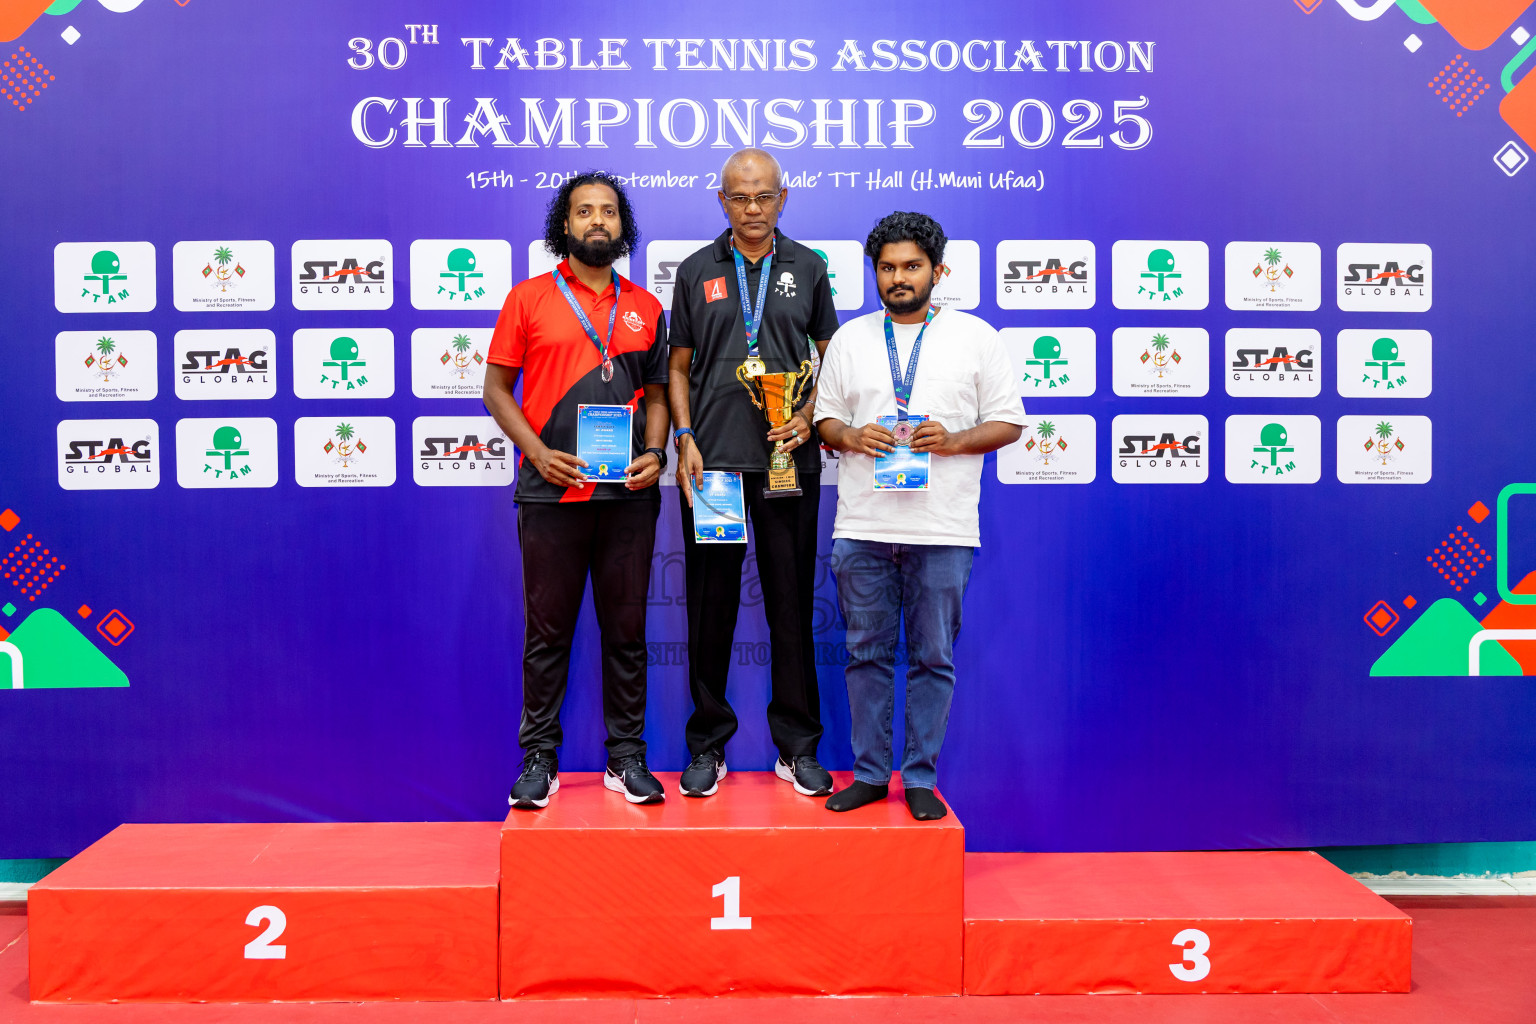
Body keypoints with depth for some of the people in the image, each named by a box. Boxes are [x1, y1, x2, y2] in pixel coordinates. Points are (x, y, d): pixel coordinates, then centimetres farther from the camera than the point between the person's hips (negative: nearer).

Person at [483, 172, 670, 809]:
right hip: (552, 491, -2)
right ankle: (539, 758, 15)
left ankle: (626, 756, 17)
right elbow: (496, 388, 4)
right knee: (547, 631, 4)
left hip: (629, 494, 2)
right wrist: (537, 451, -10)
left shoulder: (645, 308, 12)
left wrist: (654, 454, -2)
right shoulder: (528, 299, 5)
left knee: (626, 630, 7)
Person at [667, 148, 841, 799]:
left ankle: (798, 746, 15)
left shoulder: (807, 269, 11)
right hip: (711, 459, 0)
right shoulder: (696, 271, 10)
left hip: (788, 459, 0)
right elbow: (679, 367, 11)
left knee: (792, 602, 4)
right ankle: (708, 745, 15)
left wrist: (809, 417, -4)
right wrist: (685, 439, -2)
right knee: (710, 603, 4)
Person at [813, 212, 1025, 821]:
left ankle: (920, 778, 15)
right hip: (862, 527, 2)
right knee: (866, 653, 7)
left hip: (943, 530, -2)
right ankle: (869, 773, 18)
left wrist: (952, 441, -12)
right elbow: (825, 418, 15)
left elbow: (1008, 422, 5)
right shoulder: (849, 339, 13)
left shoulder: (975, 336, 6)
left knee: (933, 657, 4)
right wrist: (851, 437, -7)